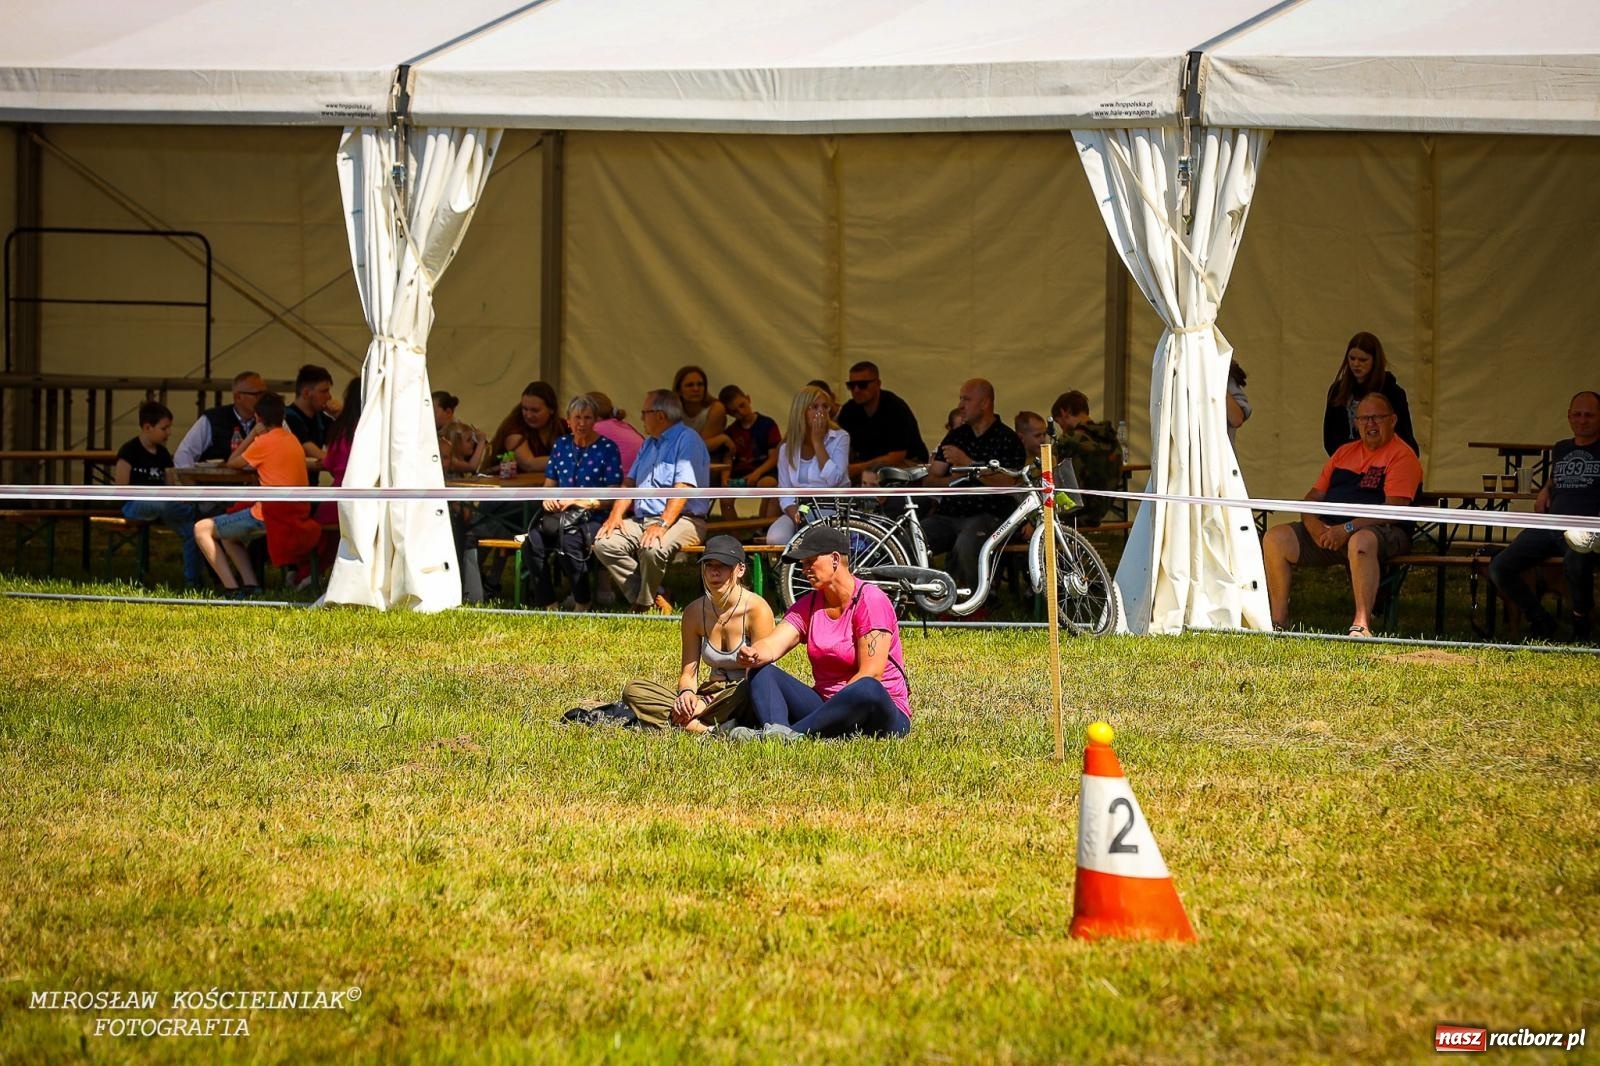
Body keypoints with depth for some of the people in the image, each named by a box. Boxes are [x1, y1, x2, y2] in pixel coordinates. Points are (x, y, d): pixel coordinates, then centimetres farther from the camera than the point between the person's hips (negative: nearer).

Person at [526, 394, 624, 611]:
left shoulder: (606, 449, 1)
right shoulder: (561, 446, 16)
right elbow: (549, 484, 23)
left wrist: (578, 502, -15)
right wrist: (548, 498, -2)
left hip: (592, 518, -4)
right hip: (559, 514, 4)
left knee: (569, 541, -36)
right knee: (533, 542, -27)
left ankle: (582, 604, -16)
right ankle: (547, 605, -17)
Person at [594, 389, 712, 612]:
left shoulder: (687, 440, -5)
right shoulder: (649, 444, 24)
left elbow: (683, 488, -17)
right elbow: (630, 482, 21)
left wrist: (662, 525, -28)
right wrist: (616, 515, 2)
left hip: (682, 520, -8)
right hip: (642, 519, 8)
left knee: (652, 549, -38)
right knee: (604, 544, -17)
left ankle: (644, 604, -14)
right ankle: (654, 601, -16)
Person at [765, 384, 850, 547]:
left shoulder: (839, 438, -2)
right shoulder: (787, 448, 7)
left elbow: (833, 479, -17)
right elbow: (785, 494, 7)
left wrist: (817, 442, -13)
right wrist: (795, 515, -15)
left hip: (833, 511, -3)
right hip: (801, 510, 3)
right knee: (776, 539, -29)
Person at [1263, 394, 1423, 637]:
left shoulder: (1401, 455, -2)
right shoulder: (1345, 453, 22)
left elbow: (1394, 510, -14)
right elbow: (1314, 496, 19)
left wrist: (1348, 528, -22)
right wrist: (1312, 523, -5)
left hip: (1383, 532, -7)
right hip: (1329, 530, 7)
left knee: (1361, 541, -42)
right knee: (1275, 538, -11)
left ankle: (1362, 624, -45)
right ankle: (1278, 620, -10)